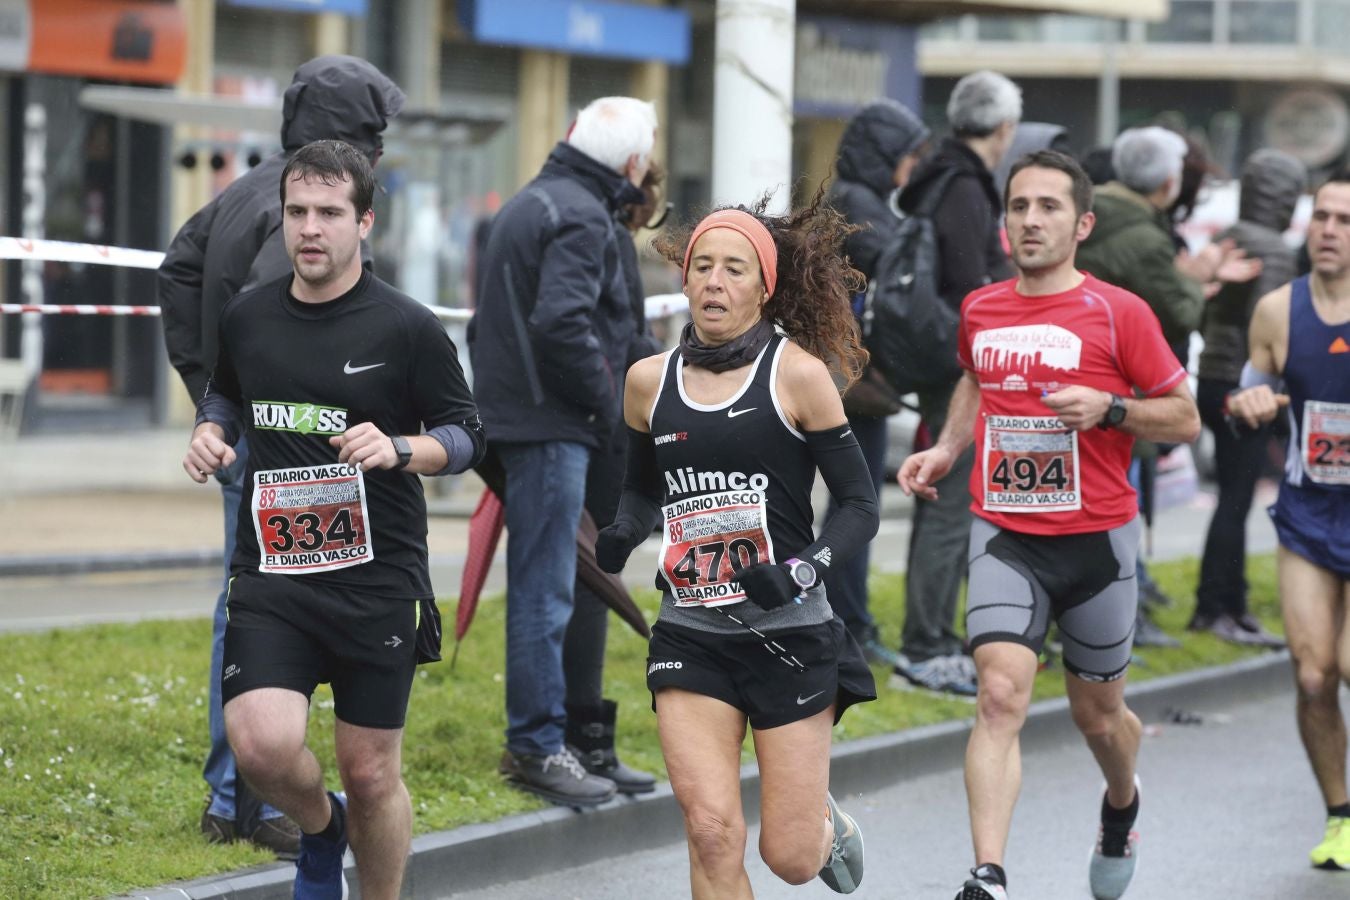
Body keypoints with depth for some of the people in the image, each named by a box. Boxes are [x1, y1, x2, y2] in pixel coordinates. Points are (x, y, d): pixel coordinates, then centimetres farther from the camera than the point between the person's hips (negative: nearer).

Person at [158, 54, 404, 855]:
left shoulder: (252, 191, 12)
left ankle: (230, 800, 23)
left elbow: (179, 269, 22)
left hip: (235, 426, 10)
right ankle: (266, 805, -1)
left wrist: (205, 381, 21)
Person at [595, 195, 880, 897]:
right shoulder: (650, 380, 5)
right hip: (689, 634, 3)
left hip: (788, 632, -3)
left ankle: (827, 823, 37)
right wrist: (623, 533, -1)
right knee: (711, 832, -13)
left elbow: (860, 505, -3)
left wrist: (803, 570, -20)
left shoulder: (797, 374, -5)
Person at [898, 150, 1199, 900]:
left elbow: (1185, 418, -3)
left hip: (1095, 540, -1)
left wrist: (1108, 408, -19)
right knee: (1000, 696, -18)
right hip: (1004, 536, 2)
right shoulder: (980, 310, 5)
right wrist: (946, 448, 11)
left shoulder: (1118, 313, -8)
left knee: (1097, 713, 15)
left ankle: (1121, 808, 49)